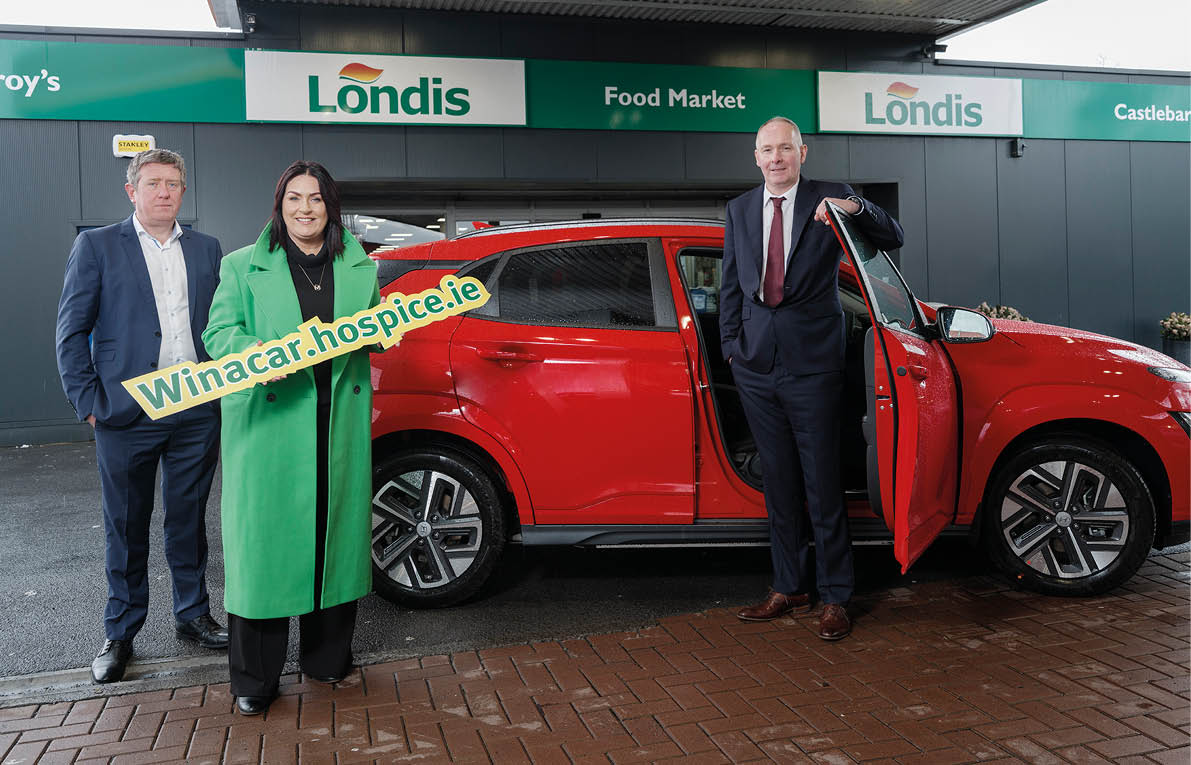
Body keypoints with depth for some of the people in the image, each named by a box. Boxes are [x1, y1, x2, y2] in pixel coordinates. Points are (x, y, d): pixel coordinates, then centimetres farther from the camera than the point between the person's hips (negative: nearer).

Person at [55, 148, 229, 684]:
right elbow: (71, 332, 0)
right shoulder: (96, 246, 1)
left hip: (198, 414, 3)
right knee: (126, 528, 8)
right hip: (126, 415, -2)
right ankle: (119, 635, 22)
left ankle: (192, 614, 28)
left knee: (189, 519, 13)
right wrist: (88, 403, -6)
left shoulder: (206, 249, 10)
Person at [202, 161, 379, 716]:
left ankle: (327, 657, 25)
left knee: (335, 530, 7)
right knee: (265, 537, -2)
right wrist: (258, 353, -19)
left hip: (340, 422, 3)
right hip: (269, 418, -2)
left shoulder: (360, 269, 15)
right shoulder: (243, 267, 7)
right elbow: (219, 335, 2)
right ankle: (254, 681, 11)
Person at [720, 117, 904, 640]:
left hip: (812, 365, -4)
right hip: (756, 366, 4)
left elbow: (893, 239, -2)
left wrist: (856, 209, -20)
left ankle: (834, 597, 10)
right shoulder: (740, 209, 12)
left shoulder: (829, 200, 1)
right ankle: (788, 588, 23)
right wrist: (731, 346, 10)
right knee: (778, 482, 12)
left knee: (822, 483, -1)